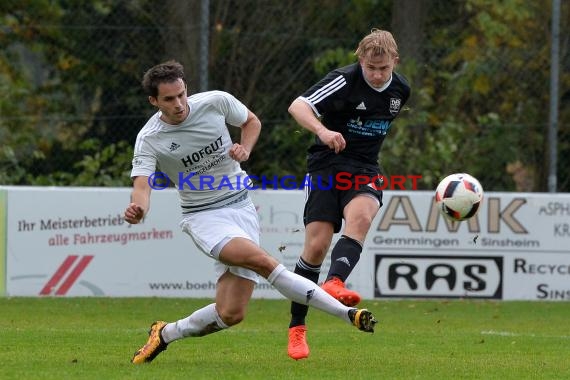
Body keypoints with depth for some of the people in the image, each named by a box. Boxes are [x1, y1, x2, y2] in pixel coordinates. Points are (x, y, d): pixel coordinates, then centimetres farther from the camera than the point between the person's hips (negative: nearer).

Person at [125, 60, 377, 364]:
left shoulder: (215, 102, -5)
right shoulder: (149, 139, -11)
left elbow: (251, 121, 15)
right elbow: (142, 185, -23)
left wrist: (245, 149, -6)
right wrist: (137, 209, -45)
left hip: (241, 207, 3)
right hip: (204, 216, -3)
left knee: (231, 314, -8)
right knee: (262, 261, -31)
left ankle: (165, 334, 19)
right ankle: (346, 313, -28)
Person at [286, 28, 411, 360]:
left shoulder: (400, 90, 4)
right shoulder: (345, 81, -14)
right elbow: (298, 106, -26)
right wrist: (322, 130, -43)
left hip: (364, 170, 4)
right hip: (328, 166, -4)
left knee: (361, 217, -31)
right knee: (316, 246, -10)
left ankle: (334, 283, -49)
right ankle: (297, 328, 3)